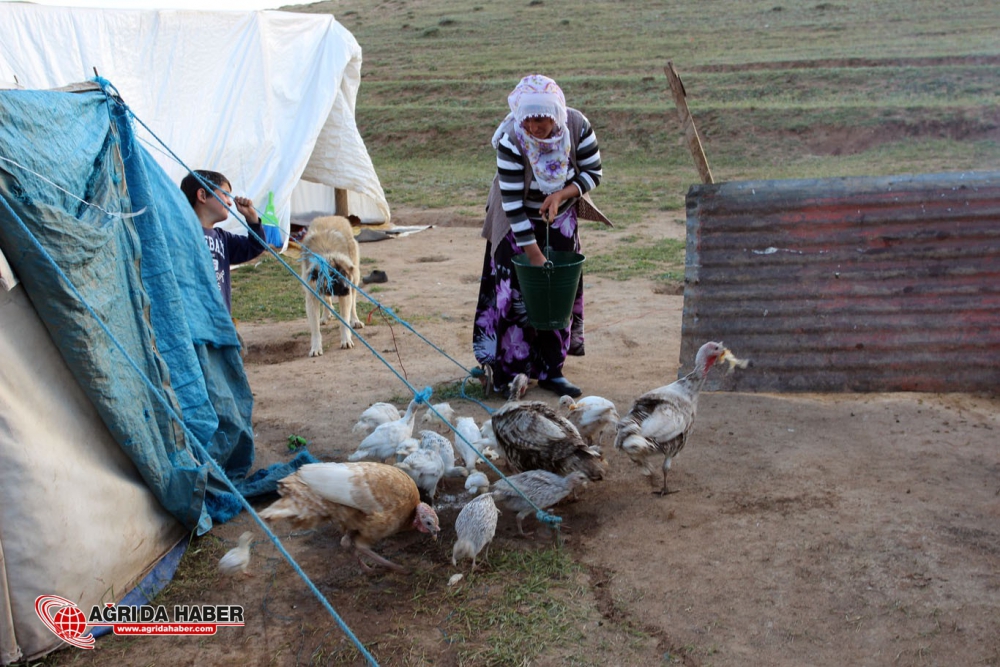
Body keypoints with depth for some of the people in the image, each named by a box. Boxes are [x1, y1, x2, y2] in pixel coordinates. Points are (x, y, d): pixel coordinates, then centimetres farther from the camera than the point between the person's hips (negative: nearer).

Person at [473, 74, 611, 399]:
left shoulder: (577, 126, -20)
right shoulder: (510, 140, -28)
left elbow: (593, 172, -8)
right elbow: (513, 204, -28)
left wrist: (561, 194, -27)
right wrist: (535, 256, -28)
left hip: (561, 218, 3)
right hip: (518, 223, -3)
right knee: (516, 291, -8)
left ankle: (551, 370, 10)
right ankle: (506, 371, 3)